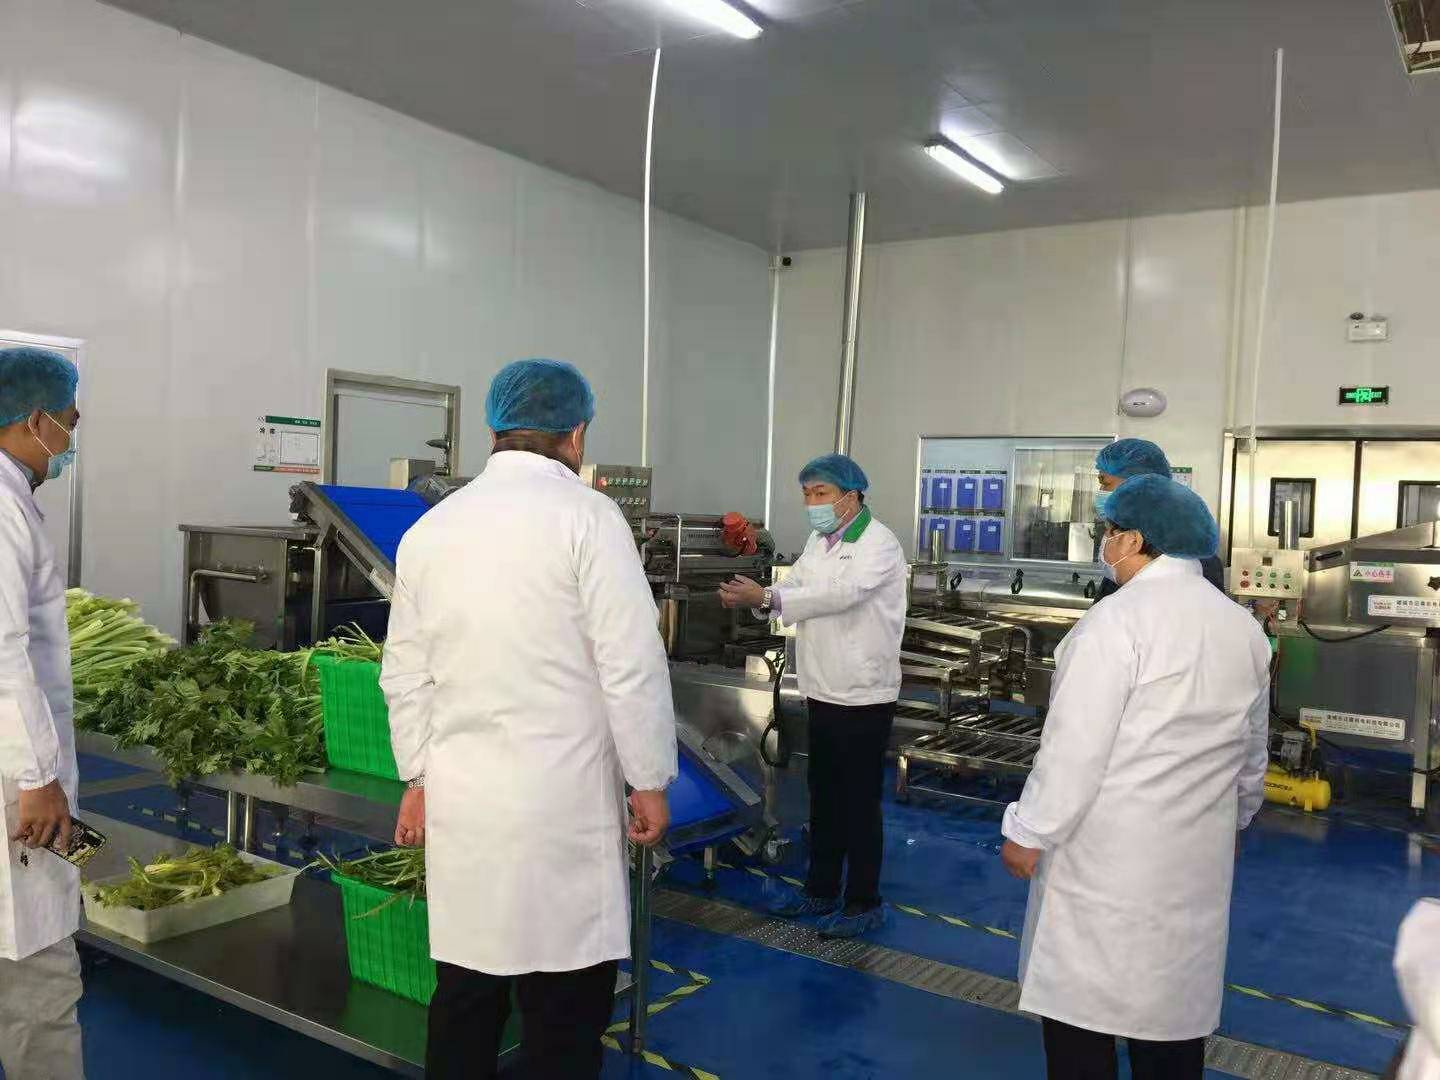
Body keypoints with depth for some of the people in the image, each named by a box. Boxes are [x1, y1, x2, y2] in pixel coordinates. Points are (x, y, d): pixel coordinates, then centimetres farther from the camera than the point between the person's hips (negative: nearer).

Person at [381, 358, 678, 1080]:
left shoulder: (428, 529, 8)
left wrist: (419, 778, 21)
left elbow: (405, 675, 12)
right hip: (561, 803, -5)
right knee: (564, 1010, 6)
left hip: (459, 800, 6)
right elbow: (631, 664, -11)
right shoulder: (586, 514, -9)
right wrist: (649, 781, -2)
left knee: (464, 994, 16)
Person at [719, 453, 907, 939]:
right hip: (823, 692, 8)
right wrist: (754, 597, -17)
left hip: (864, 695, -7)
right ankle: (821, 889, 30)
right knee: (824, 798, 17)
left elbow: (841, 593, -27)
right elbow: (796, 590, 4)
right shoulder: (819, 542, 12)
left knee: (860, 802, 3)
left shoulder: (879, 545, -14)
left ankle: (865, 903, 17)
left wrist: (766, 598, -30)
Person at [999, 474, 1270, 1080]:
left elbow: (1075, 747, -18)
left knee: (1083, 1005, 4)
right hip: (1196, 857, 7)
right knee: (1174, 1005, 17)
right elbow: (1252, 753, 17)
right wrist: (1234, 818, 31)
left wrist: (1029, 833, -8)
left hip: (1106, 854, -7)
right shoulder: (1245, 628, 7)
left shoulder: (1118, 620, -17)